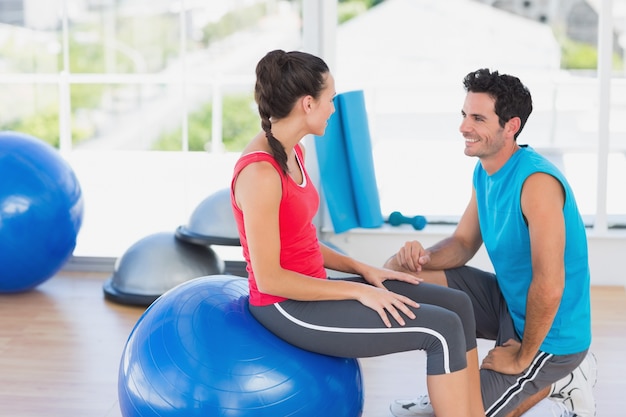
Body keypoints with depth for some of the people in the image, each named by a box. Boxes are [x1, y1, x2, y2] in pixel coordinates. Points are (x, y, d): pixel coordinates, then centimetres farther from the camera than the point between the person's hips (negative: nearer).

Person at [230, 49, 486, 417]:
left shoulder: (294, 152, 7)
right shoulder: (260, 174, -23)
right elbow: (269, 278, -21)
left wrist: (362, 270, 6)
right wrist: (358, 292, -17)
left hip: (309, 289, 9)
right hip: (288, 308, -9)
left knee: (456, 305, 3)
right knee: (442, 330, -14)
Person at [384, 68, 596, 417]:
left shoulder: (537, 182, -28)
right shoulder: (485, 171, 1)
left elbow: (549, 285, -30)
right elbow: (463, 244, 9)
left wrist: (523, 357, -20)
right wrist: (423, 257, -13)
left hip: (550, 333, -9)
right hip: (509, 302, 9)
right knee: (397, 273, 1)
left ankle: (556, 379, 6)